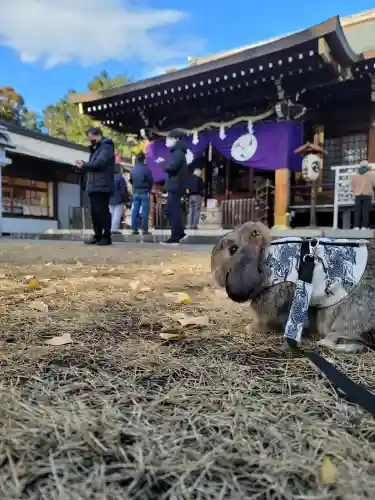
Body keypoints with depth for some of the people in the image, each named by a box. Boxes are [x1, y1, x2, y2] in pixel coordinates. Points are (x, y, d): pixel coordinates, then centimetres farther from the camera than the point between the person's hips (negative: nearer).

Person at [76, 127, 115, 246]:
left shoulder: (106, 147, -4)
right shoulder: (96, 149, 27)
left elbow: (99, 163, -18)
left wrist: (84, 165, -6)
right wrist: (83, 166, 3)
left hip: (102, 187, -9)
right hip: (94, 187, 9)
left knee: (102, 212, -9)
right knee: (94, 212, 8)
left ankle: (106, 237, -5)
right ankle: (98, 236, 13)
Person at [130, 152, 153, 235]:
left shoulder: (133, 169, 4)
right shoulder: (146, 169, -12)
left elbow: (131, 180, 11)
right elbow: (151, 181, -8)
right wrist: (149, 189, 8)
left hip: (135, 192, 5)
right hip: (144, 192, -5)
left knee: (135, 210, 7)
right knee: (145, 211, -2)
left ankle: (134, 229, 8)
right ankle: (144, 229, -3)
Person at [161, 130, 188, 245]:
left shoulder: (178, 152, -12)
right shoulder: (178, 152, 20)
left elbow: (171, 167, -23)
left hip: (175, 186, -10)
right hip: (175, 186, 10)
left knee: (173, 211, -6)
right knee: (169, 211, 14)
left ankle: (175, 238, -1)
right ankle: (180, 233, 18)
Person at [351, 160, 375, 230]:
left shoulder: (355, 175, 9)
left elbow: (353, 186, 11)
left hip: (357, 195, 3)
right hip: (367, 195, -2)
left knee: (357, 211, 2)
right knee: (366, 211, -3)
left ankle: (356, 226, -5)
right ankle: (364, 226, -9)